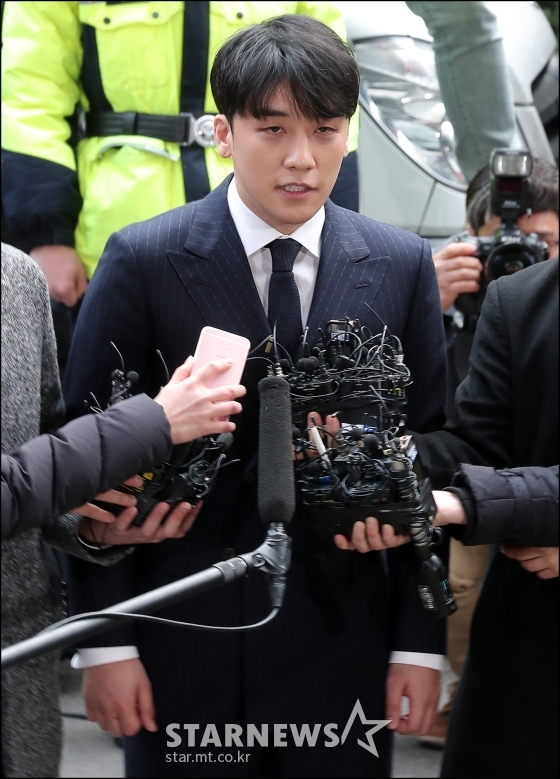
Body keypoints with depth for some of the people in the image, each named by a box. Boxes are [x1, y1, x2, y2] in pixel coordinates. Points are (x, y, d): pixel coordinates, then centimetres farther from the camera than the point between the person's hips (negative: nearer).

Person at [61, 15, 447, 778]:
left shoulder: (402, 266, 1)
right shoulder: (142, 261, -6)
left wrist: (420, 641, 1)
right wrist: (104, 642, -7)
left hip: (342, 644, 2)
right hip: (182, 643, -2)